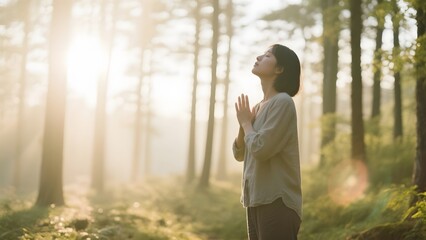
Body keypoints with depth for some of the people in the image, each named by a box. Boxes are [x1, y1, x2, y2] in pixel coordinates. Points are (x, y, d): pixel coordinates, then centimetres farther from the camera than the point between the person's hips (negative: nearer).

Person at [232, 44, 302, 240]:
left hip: (277, 201, -8)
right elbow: (239, 154, 16)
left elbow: (260, 149, -19)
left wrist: (246, 122, -2)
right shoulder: (259, 107, 12)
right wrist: (243, 124, -1)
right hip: (256, 199, 8)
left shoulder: (282, 103, -11)